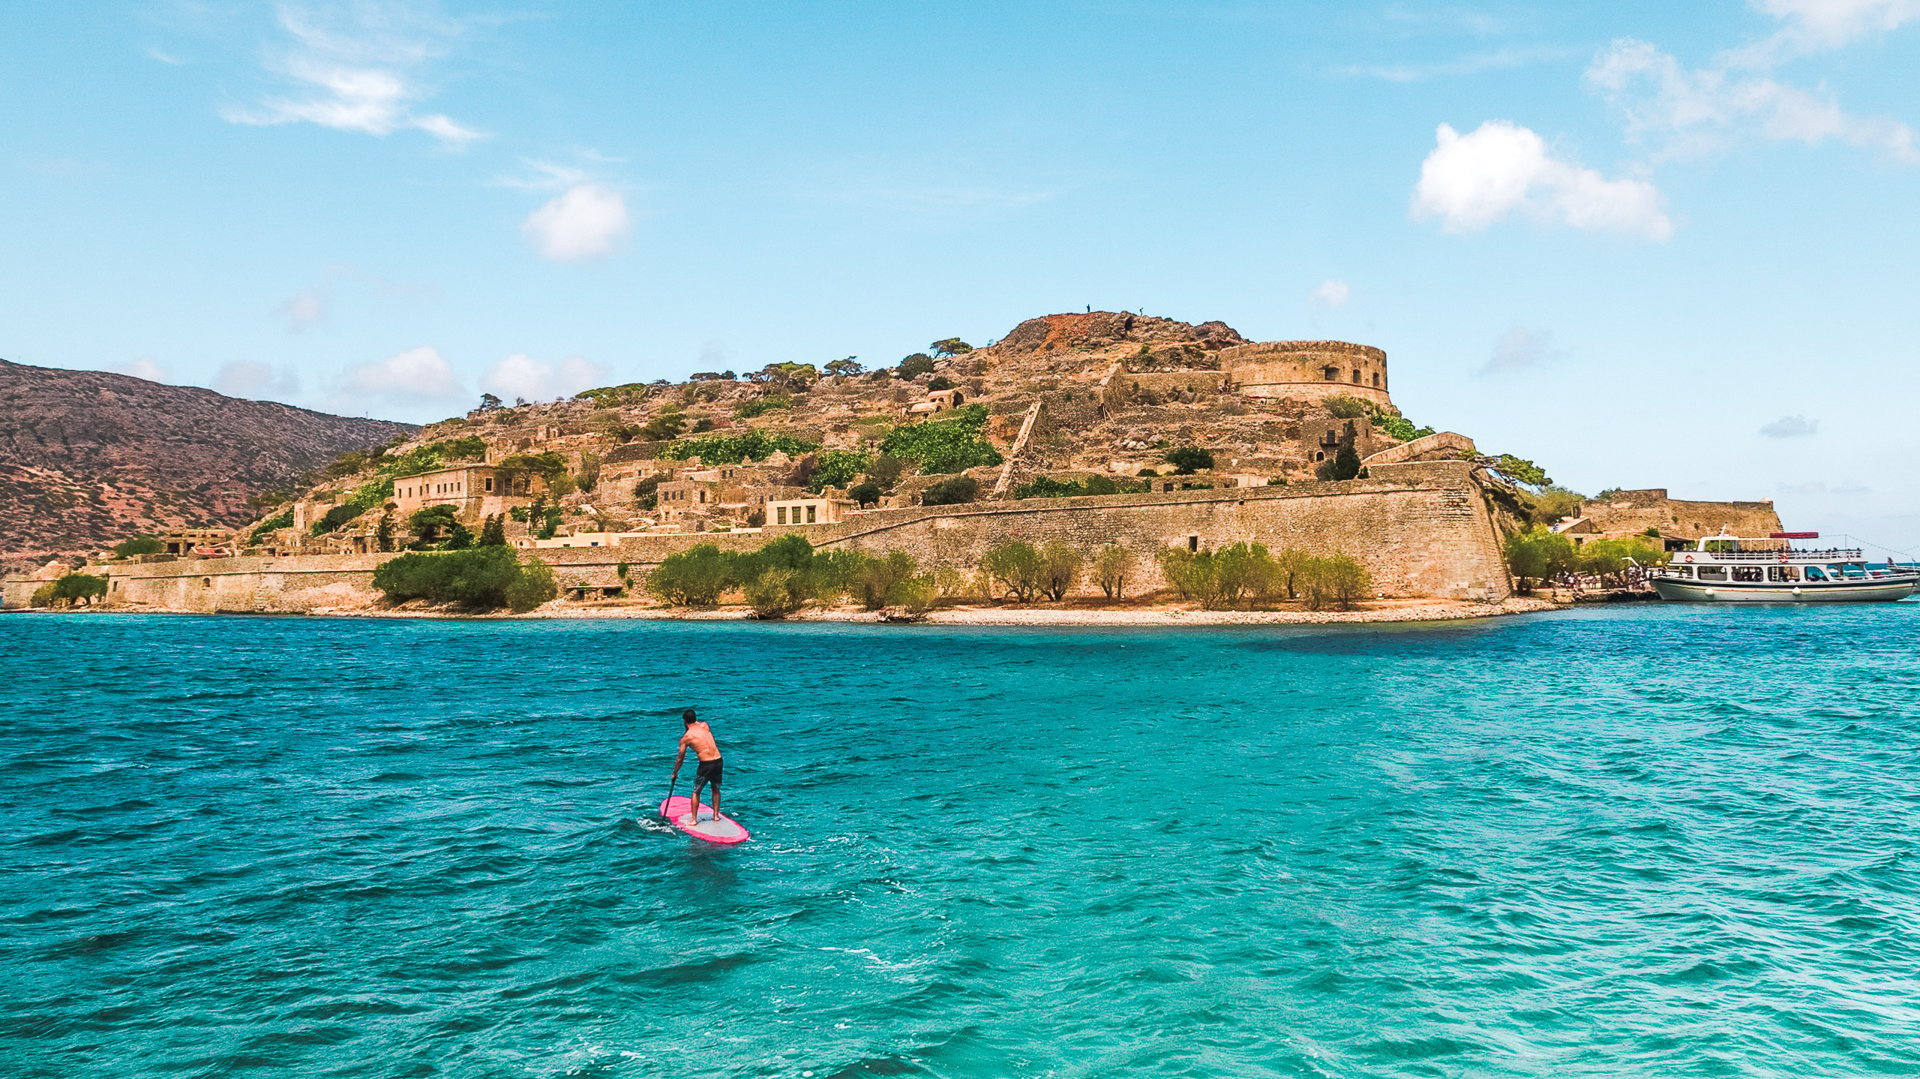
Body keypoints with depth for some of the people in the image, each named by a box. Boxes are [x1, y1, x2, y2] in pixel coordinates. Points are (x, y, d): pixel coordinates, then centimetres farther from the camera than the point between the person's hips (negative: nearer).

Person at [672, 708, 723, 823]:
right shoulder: (705, 725, 6)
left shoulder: (686, 737, -2)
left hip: (705, 764, -4)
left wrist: (675, 773, 19)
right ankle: (716, 814, 30)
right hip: (718, 760, 4)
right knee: (716, 789, 24)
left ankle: (694, 819, 13)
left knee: (696, 792, 13)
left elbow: (680, 759, 7)